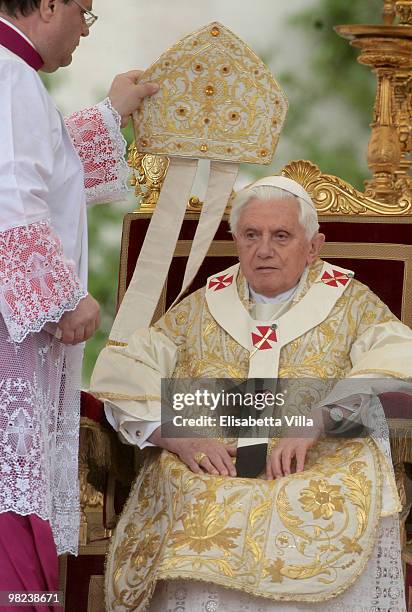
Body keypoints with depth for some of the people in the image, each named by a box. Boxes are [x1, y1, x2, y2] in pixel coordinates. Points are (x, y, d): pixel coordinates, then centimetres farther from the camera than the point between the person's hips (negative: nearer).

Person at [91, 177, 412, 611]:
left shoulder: (351, 303, 15)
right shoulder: (202, 307, 22)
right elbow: (121, 373, 11)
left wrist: (317, 421, -21)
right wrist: (176, 435, -10)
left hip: (321, 475, 0)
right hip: (206, 475, 1)